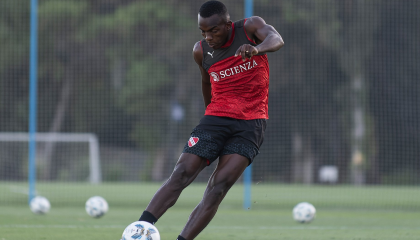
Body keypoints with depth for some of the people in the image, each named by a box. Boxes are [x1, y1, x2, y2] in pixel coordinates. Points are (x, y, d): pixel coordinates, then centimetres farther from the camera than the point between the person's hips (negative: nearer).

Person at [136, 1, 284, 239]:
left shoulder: (250, 27, -5)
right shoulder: (201, 51, 4)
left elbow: (276, 39, -26)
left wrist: (257, 48, -48)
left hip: (251, 123, -2)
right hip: (216, 119, 2)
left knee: (220, 186, -18)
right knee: (181, 174, -16)